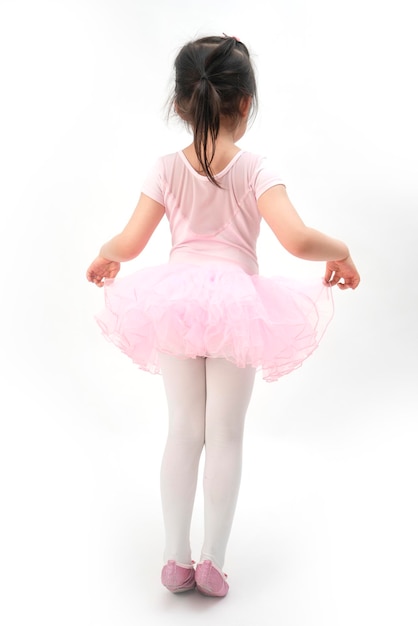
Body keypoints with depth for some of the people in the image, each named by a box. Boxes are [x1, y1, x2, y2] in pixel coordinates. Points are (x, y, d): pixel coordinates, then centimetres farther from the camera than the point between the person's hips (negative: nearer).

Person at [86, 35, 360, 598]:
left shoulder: (167, 169, -1)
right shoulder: (254, 169, -8)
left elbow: (130, 243, -4)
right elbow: (297, 240, -20)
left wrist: (104, 256, 18)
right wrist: (340, 252, 0)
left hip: (174, 299, 3)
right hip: (238, 303, -2)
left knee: (184, 432, 15)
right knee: (226, 437, 11)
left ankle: (177, 561, 24)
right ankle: (213, 562, 19)